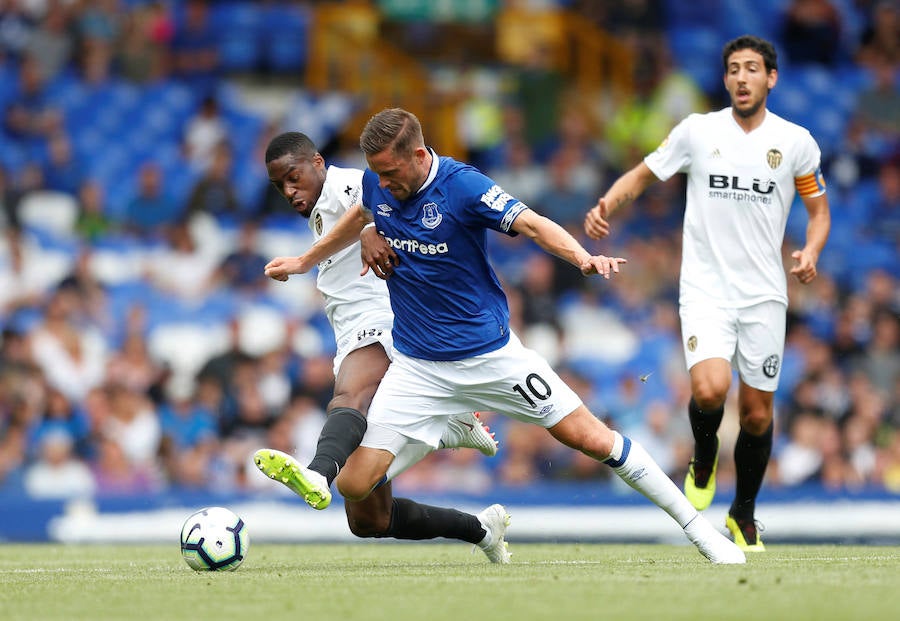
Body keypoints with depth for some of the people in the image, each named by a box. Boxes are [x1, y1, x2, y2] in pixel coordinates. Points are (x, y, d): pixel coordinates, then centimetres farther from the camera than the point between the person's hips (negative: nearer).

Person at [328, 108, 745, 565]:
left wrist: (583, 258, -48)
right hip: (417, 367, 4)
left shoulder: (461, 184, -18)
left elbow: (530, 223, -29)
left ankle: (697, 529, 9)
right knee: (353, 485, -8)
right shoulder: (375, 182, -3)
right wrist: (368, 234, -2)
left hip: (489, 352, -4)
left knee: (591, 438, -5)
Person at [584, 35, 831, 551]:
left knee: (757, 413, 6)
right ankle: (704, 459, 10)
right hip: (705, 290, -1)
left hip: (764, 294, 1)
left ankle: (744, 515, 27)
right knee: (710, 388, -24)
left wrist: (810, 252, -9)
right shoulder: (697, 131, -1)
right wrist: (607, 205, -10)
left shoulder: (796, 141, 1)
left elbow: (819, 210, 11)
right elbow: (642, 175, 9)